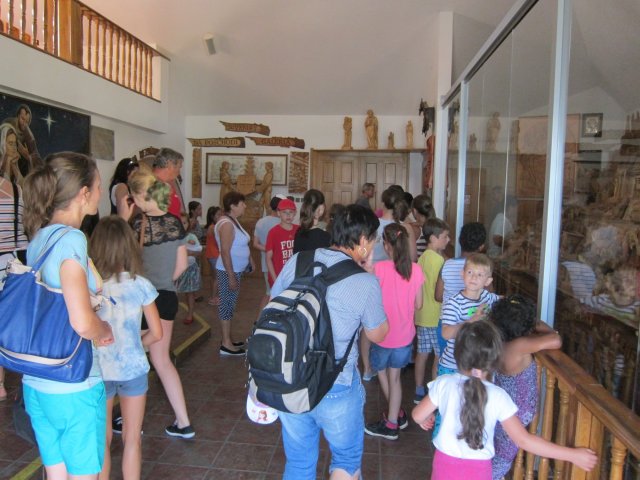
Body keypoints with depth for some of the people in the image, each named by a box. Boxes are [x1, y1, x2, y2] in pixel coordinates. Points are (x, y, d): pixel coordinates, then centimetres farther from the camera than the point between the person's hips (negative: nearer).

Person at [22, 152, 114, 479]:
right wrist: (106, 329, -7)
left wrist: (96, 330, 7)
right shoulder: (71, 238, -19)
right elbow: (83, 323, -27)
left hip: (36, 384, 8)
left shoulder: (39, 237, 6)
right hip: (74, 387, -7)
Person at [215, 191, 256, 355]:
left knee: (229, 304, 15)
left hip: (236, 269, 10)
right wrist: (231, 277, -23)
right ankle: (226, 345, 4)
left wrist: (250, 260, 16)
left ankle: (228, 339, 24)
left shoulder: (233, 221, 11)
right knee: (227, 305, -3)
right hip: (229, 271, -10)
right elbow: (225, 252, -23)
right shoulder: (227, 224, -19)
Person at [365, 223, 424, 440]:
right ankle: (392, 421, 27)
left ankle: (397, 415, 32)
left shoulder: (379, 268, -19)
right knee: (394, 376, 17)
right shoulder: (416, 270, -7)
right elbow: (418, 304, 1)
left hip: (384, 333, -4)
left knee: (381, 370, 22)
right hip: (405, 334, 4)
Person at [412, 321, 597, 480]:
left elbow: (418, 415, -6)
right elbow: (524, 440, -17)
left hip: (445, 464, 0)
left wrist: (426, 420, 19)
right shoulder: (498, 396, -18)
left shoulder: (444, 383, -15)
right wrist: (573, 454, -9)